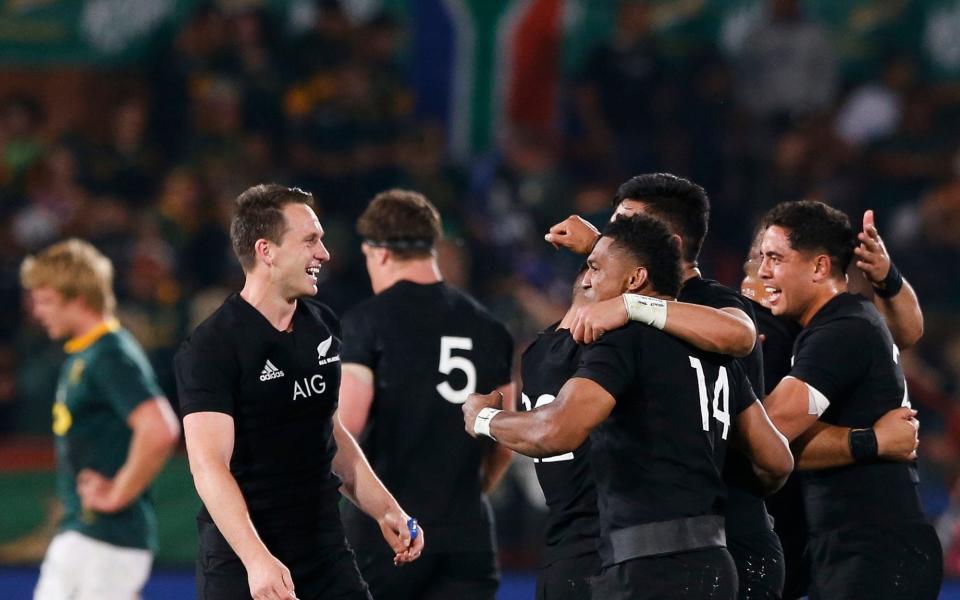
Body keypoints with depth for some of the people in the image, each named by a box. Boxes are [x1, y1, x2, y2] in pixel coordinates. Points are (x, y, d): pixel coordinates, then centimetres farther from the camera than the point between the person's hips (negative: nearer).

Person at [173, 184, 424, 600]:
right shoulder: (211, 348, -13)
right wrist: (256, 559, -32)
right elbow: (209, 465, -22)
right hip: (241, 563, -6)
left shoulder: (323, 327, 11)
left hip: (325, 551, 6)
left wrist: (385, 509, 16)